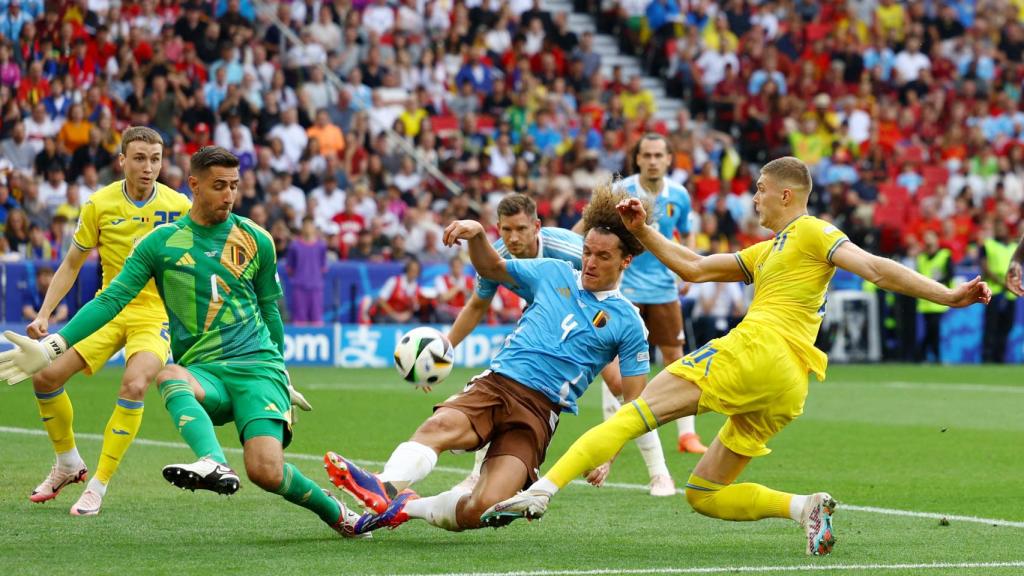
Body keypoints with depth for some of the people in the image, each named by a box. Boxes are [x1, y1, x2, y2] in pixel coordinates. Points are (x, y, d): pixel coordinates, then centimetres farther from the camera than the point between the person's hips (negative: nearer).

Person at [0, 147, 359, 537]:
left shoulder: (256, 240, 9)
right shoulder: (161, 242, 6)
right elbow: (111, 300, 0)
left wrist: (281, 379, 27)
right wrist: (52, 348, -11)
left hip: (256, 365, -1)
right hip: (202, 372, 1)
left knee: (265, 471, -24)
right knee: (169, 376, -38)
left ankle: (337, 513, 2)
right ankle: (214, 465, -60)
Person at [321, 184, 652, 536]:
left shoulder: (627, 322, 7)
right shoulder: (554, 273, 17)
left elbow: (634, 404, 7)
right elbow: (491, 267, 28)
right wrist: (476, 234, 5)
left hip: (539, 410, -3)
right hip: (494, 385, 3)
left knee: (483, 509, -27)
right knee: (440, 425, -36)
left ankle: (408, 508, -8)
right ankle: (384, 488, -54)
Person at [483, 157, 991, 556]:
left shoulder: (811, 232, 5)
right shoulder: (765, 252, 32)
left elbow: (876, 269, -4)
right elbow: (692, 268, 34)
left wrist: (947, 296, -16)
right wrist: (642, 232, 26)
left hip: (756, 352, -10)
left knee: (634, 413, -13)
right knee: (702, 495, 9)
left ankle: (541, 490, -24)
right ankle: (802, 506, -11)